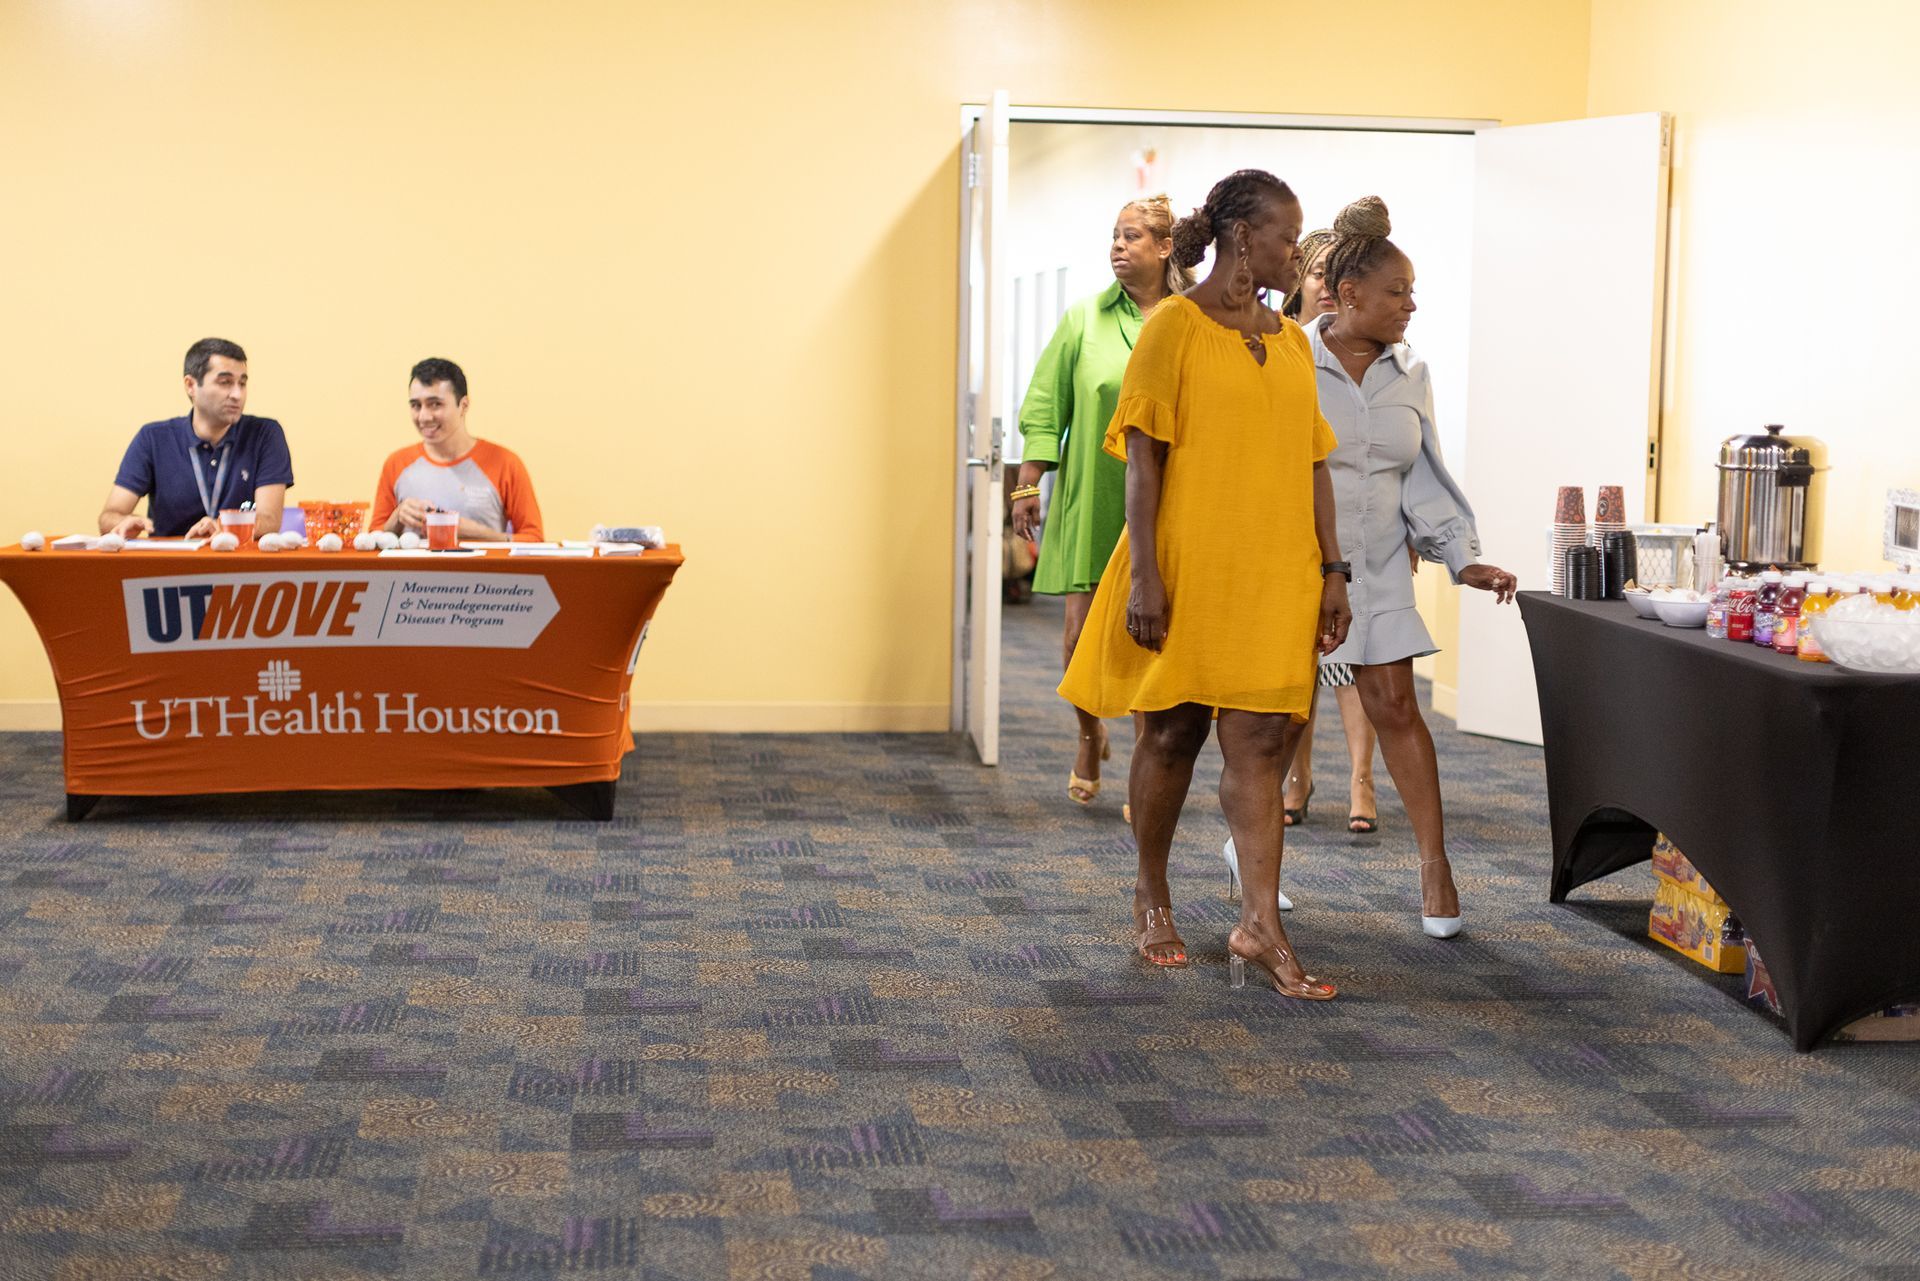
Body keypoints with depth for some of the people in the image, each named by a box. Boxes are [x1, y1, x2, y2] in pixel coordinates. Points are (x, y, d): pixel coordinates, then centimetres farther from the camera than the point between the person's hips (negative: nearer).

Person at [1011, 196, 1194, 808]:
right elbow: (1045, 407, 6)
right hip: (1091, 504, 1)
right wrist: (1028, 484, 0)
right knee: (1081, 633, -1)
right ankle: (1090, 737, 28)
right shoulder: (1085, 319, 5)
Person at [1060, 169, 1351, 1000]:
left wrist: (1332, 570, 8)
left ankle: (1259, 925, -3)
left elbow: (1313, 464, 14)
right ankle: (1151, 897, 25)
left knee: (1262, 742, -2)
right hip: (1188, 566, -5)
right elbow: (1143, 459, -9)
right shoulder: (1174, 327, -5)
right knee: (1172, 734, 7)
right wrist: (1143, 574, -16)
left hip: (1274, 575, 5)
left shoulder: (1292, 344, 14)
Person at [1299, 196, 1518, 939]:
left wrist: (1463, 559, -4)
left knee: (1394, 704, -2)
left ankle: (1435, 865, 3)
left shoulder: (1409, 376, 4)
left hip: (1378, 570, 3)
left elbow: (1423, 481, 6)